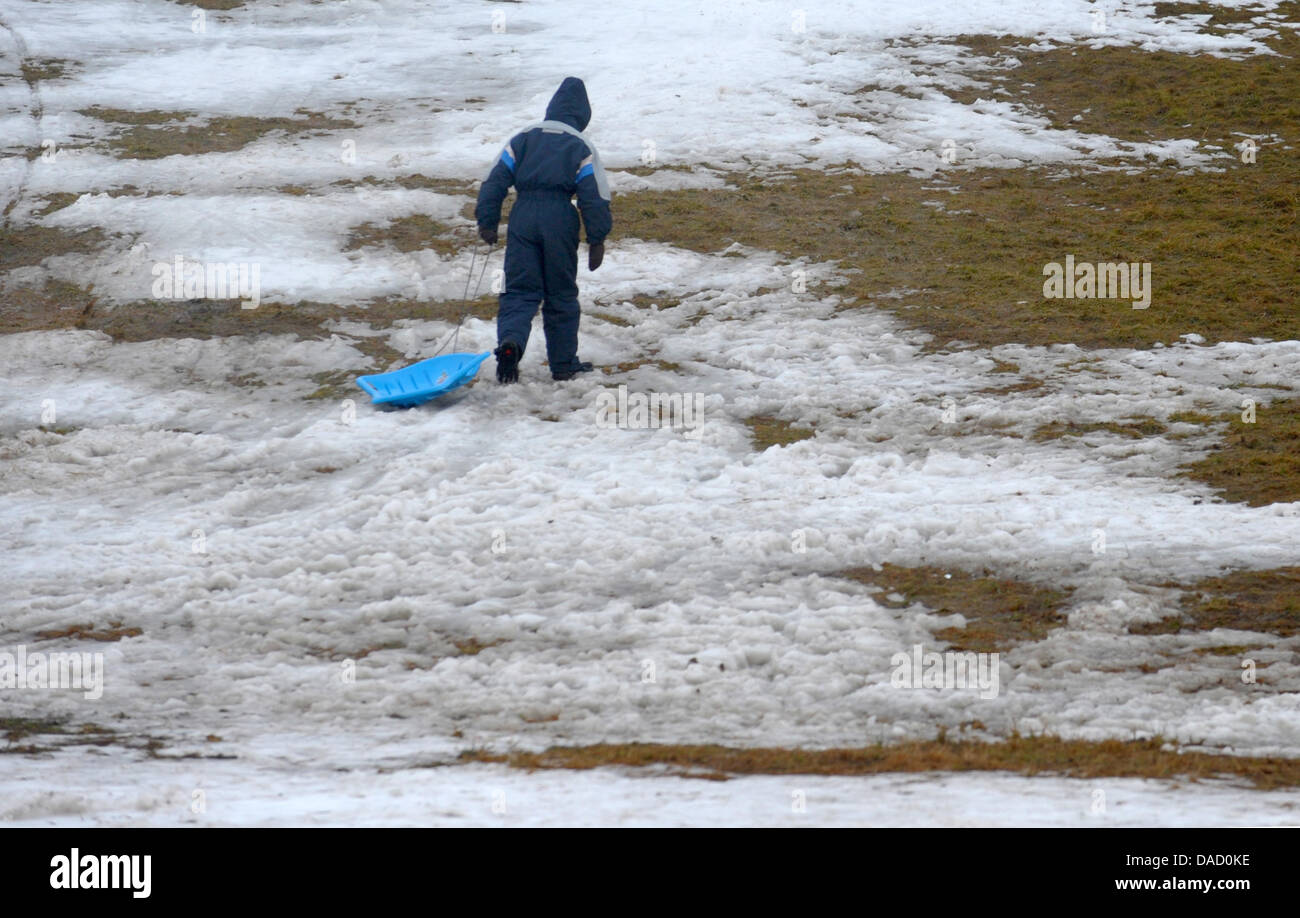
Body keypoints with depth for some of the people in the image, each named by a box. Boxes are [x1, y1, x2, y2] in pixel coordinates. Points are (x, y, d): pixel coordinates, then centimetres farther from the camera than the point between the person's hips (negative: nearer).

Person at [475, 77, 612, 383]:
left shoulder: (522, 139, 13)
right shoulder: (580, 147, 6)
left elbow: (495, 180, 7)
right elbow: (594, 195, 1)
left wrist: (487, 222, 11)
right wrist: (597, 240, 4)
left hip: (523, 217, 1)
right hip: (560, 219, -1)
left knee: (519, 290, 2)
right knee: (561, 294, 11)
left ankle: (510, 341, -26)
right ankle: (563, 364, 16)